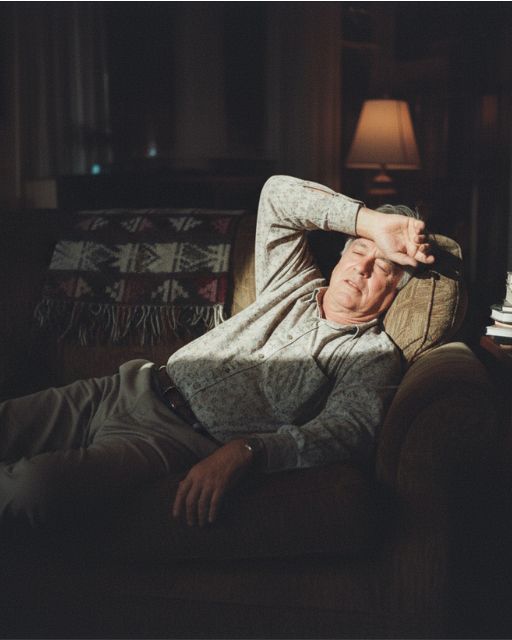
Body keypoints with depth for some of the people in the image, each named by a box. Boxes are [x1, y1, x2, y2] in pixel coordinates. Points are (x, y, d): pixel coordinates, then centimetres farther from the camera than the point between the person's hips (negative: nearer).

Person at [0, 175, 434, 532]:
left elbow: (349, 431, -14)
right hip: (129, 388, 6)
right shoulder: (293, 287, 20)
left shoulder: (373, 355, 5)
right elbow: (277, 193, 14)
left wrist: (243, 451, -31)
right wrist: (371, 221, 5)